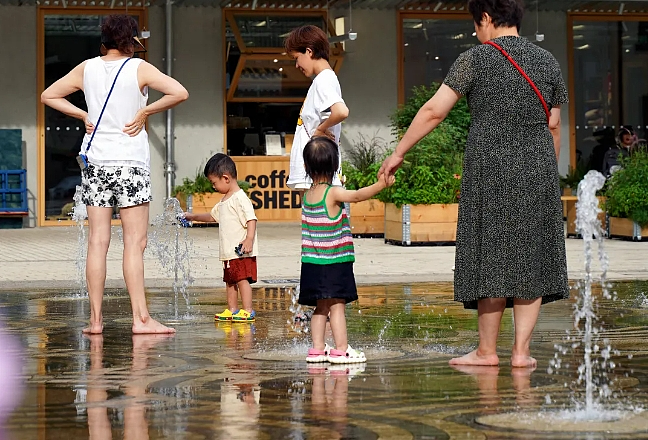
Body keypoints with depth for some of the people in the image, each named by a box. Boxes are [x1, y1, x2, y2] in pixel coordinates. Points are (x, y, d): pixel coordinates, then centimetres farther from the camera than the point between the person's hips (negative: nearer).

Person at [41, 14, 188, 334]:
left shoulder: (87, 69, 7)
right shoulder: (139, 69, -5)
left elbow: (48, 95, 17)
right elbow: (179, 93, -16)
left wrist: (84, 116, 12)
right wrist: (145, 112, -6)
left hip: (94, 163, 4)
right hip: (130, 163, -4)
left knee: (98, 241, 5)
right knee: (135, 242, -3)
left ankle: (95, 319, 4)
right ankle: (141, 318, -6)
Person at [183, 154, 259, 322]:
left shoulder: (240, 198, -14)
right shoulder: (224, 201, 17)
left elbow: (251, 219, -22)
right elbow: (213, 215, 32)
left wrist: (249, 239, -30)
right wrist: (193, 217, 34)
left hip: (241, 252, -10)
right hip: (228, 252, 10)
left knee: (242, 279, -9)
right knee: (230, 281, 13)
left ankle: (247, 311, -7)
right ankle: (232, 310, 20)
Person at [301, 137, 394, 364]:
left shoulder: (307, 195, 8)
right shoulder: (333, 193, -12)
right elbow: (357, 195, -29)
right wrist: (380, 185, -40)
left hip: (312, 264, 7)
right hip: (334, 262, -7)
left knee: (321, 307, 12)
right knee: (337, 306, -5)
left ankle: (317, 349, 12)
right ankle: (341, 350, -4)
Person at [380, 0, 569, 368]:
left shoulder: (475, 59, -4)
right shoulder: (547, 61, 8)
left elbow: (434, 111, -5)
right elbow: (553, 124, 11)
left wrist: (398, 153, 2)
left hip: (490, 168, -3)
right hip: (537, 168, 3)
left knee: (491, 256, 2)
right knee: (531, 256, 5)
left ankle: (487, 350, 8)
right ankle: (521, 350, 4)